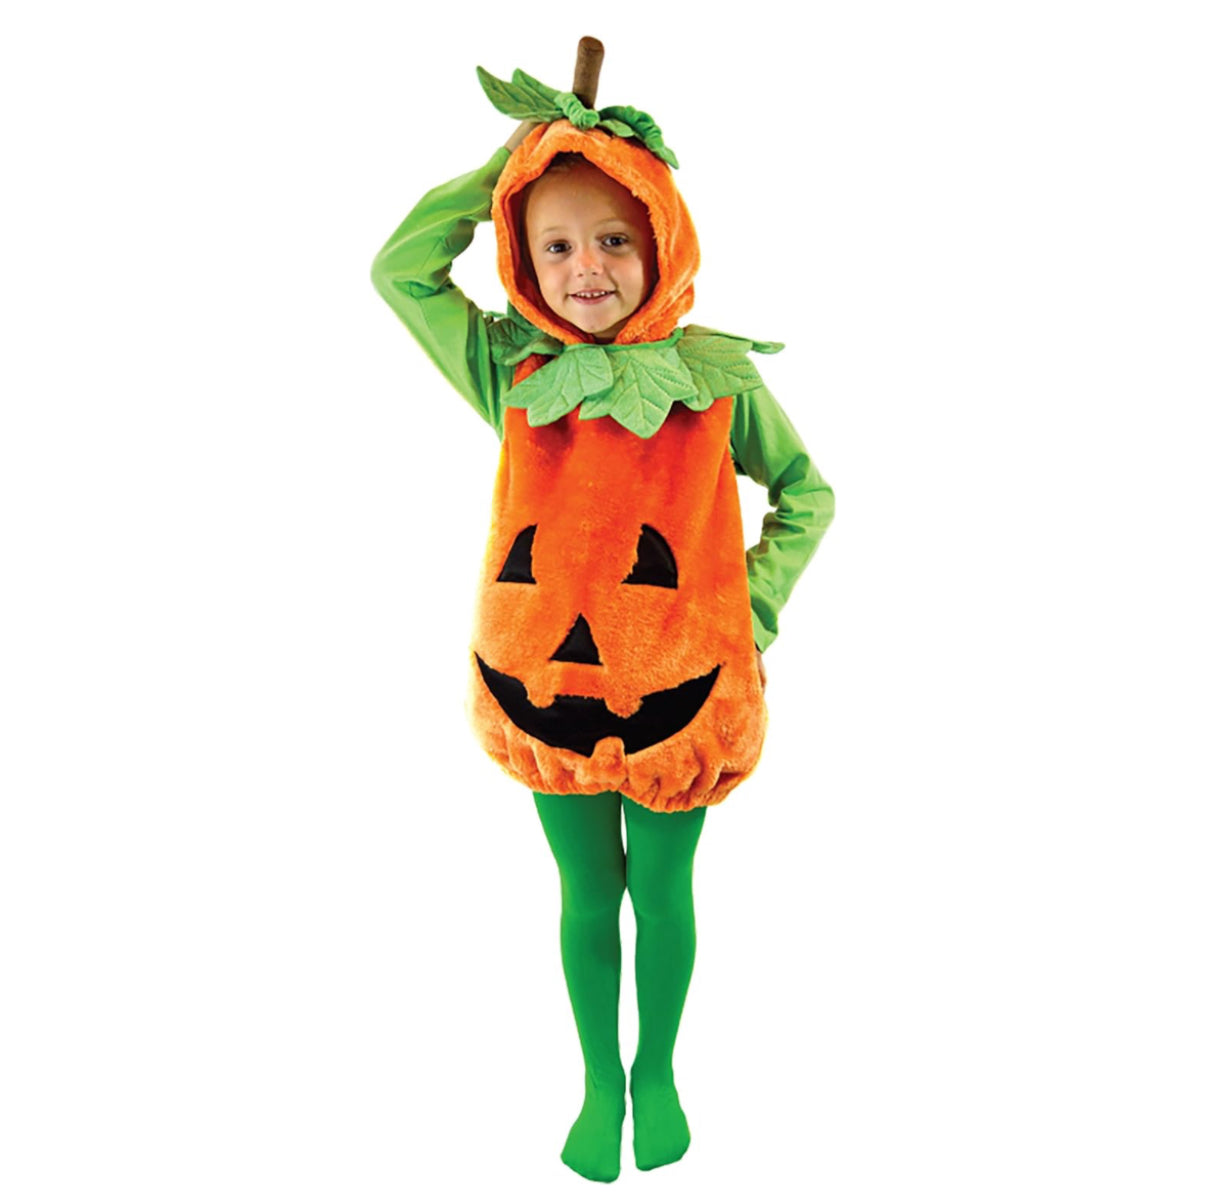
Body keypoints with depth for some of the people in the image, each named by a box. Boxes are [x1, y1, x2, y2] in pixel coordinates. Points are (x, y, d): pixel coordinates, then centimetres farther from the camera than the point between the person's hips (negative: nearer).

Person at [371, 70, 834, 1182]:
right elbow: (399, 268, -7)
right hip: (544, 685, 1)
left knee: (661, 893, 19)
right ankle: (599, 1079, 43)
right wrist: (516, 155, -11)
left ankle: (658, 1072, 45)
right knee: (586, 896, 19)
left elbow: (807, 493, 3)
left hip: (677, 691, 0)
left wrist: (756, 608, -8)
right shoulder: (512, 371, -7)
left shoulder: (717, 375, -10)